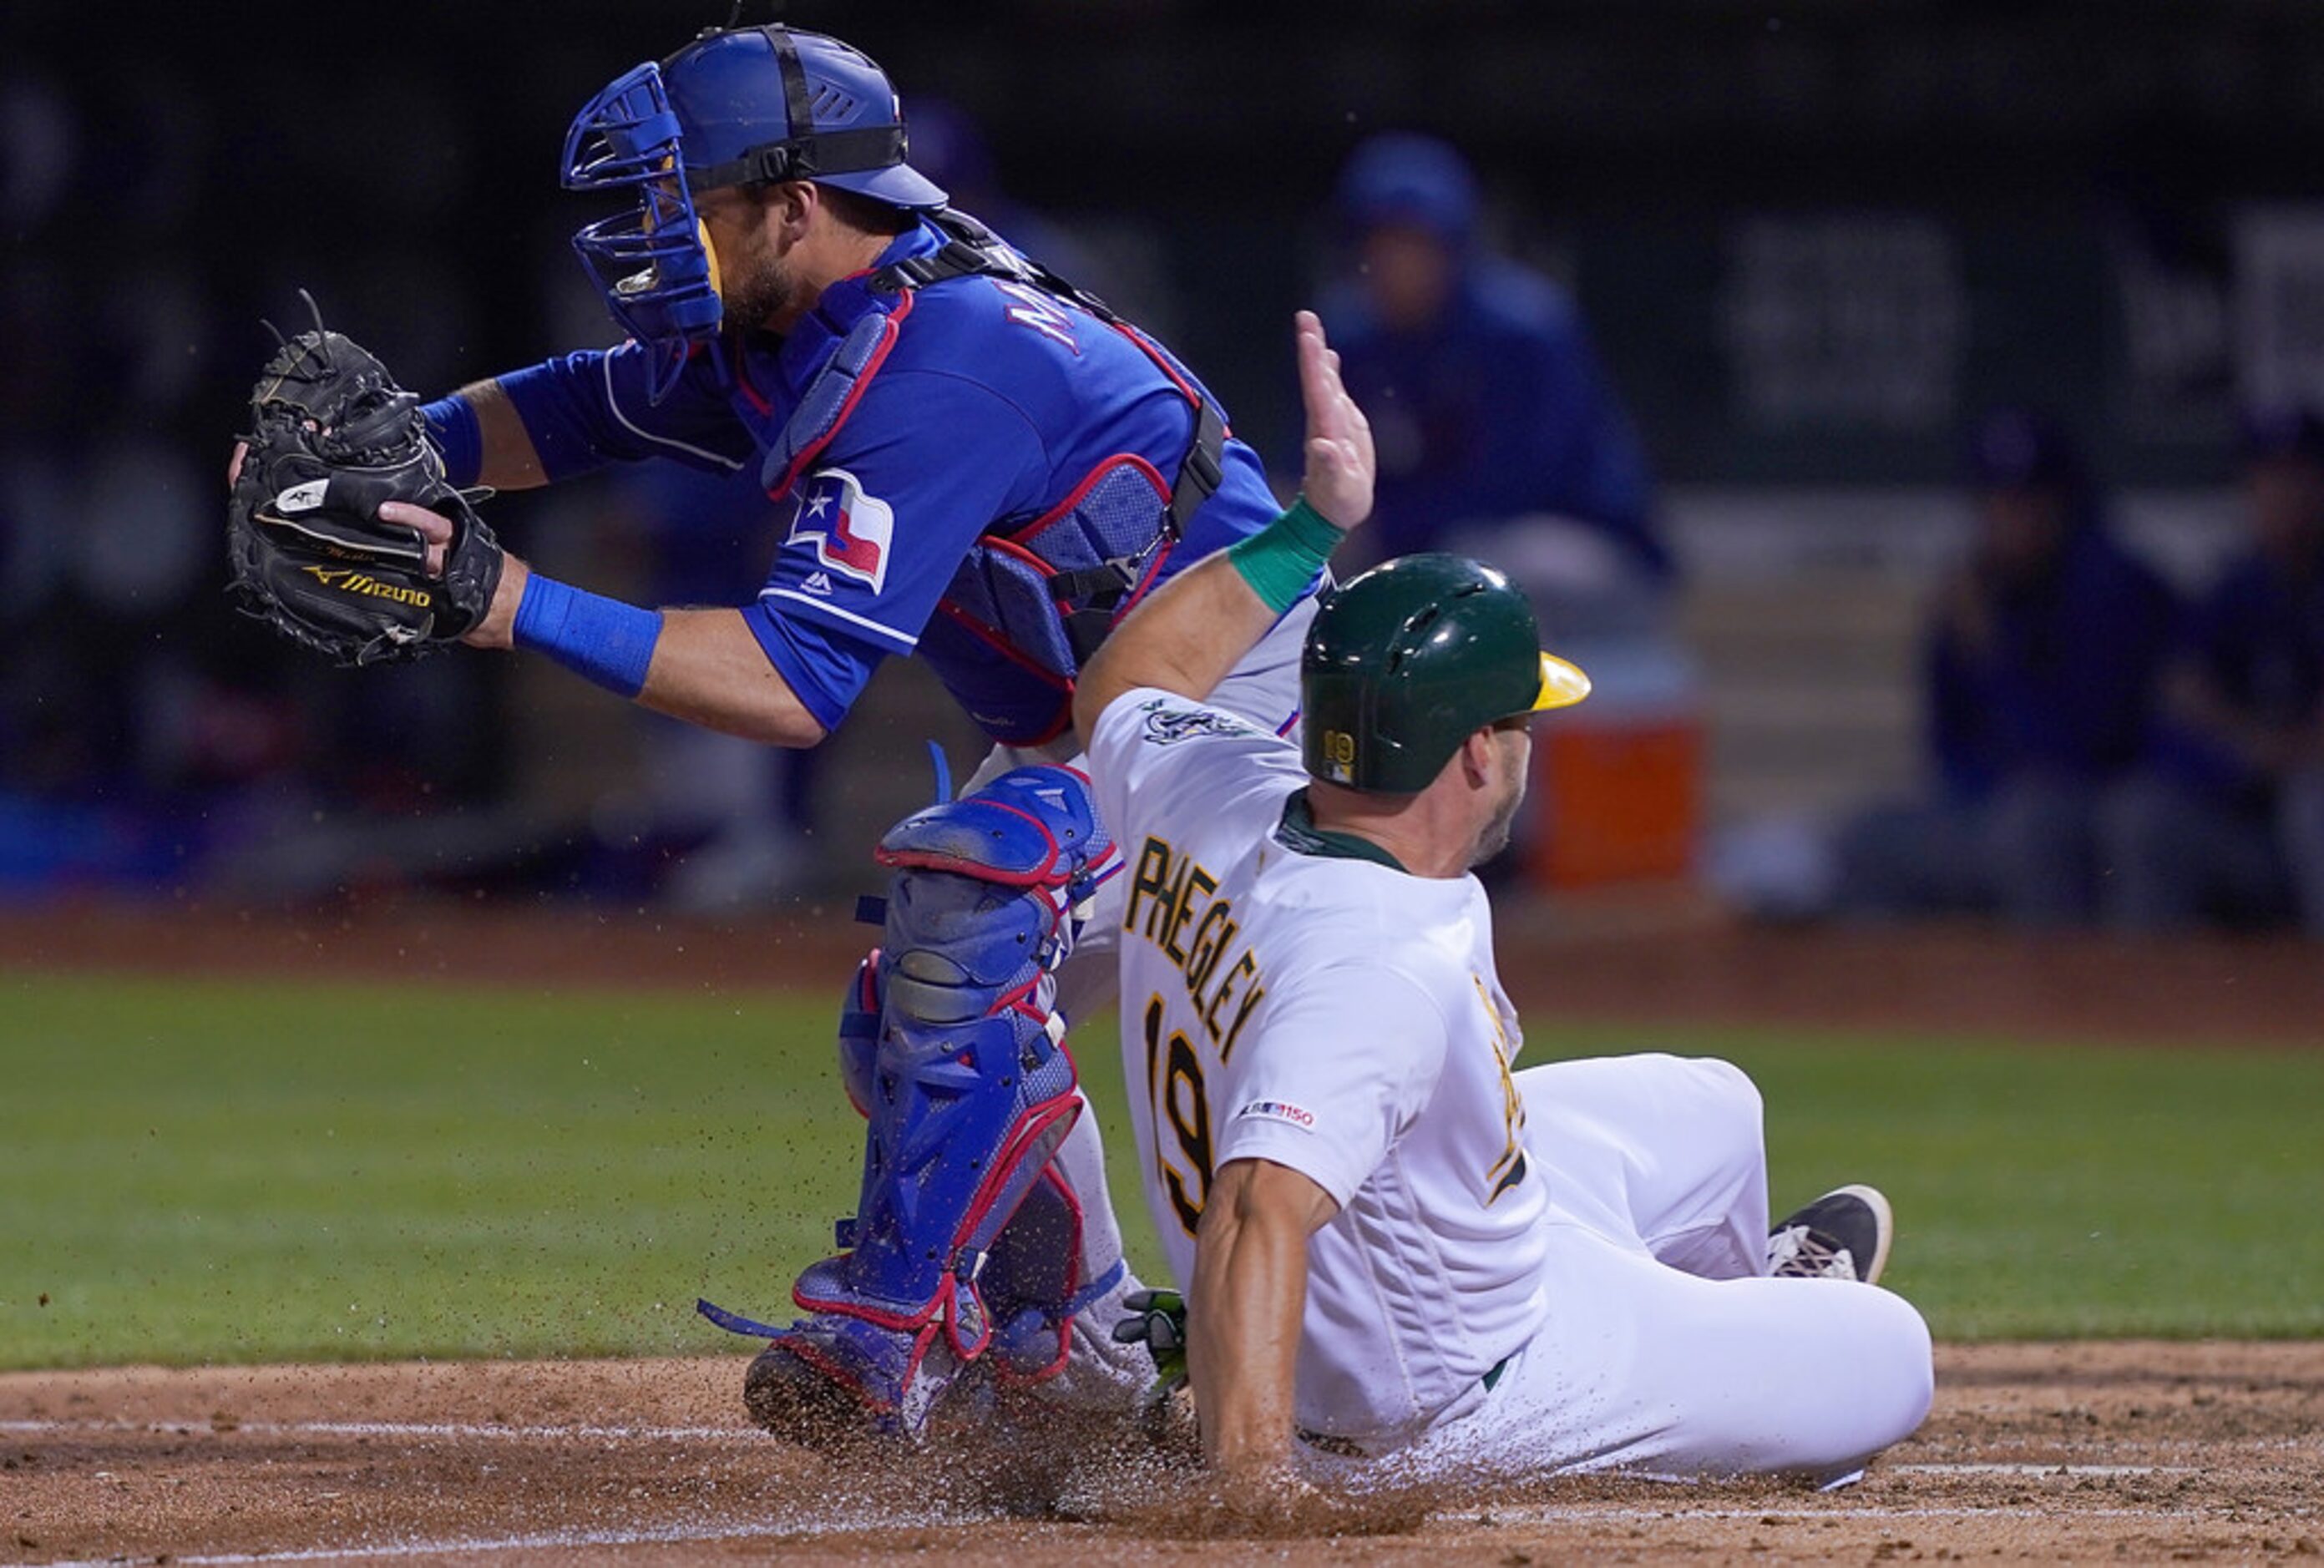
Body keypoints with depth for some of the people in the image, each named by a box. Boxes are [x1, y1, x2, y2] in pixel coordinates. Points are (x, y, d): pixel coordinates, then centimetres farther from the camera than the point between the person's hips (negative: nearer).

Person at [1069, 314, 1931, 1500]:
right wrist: (1252, 1482, -60)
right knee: (1891, 1357, 9)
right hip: (1457, 1394, -9)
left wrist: (1312, 526, 6)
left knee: (1710, 1110, 29)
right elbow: (1255, 1218, -52)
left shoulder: (1210, 790, -17)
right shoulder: (1385, 968, -41)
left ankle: (1732, 1283, 61)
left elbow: (1128, 685, 7)